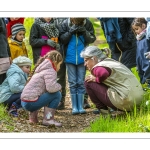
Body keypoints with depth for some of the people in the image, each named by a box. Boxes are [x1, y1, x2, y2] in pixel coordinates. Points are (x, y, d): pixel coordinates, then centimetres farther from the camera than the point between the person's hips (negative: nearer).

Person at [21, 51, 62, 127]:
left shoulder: (42, 70, 21)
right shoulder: (50, 71, -7)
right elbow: (51, 88, -22)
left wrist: (57, 86, 12)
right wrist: (59, 86, -2)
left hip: (24, 102, 10)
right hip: (31, 102, -10)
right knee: (57, 94, -7)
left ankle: (33, 116, 23)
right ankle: (48, 119, -6)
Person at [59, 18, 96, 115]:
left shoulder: (87, 24, -5)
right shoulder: (65, 24, -5)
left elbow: (92, 39, -4)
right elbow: (62, 39, -6)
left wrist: (85, 32, -21)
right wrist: (70, 32, -20)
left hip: (82, 58, 0)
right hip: (70, 58, 0)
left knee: (81, 83, 5)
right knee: (72, 83, 3)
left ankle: (81, 106, 8)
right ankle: (74, 107, 7)